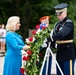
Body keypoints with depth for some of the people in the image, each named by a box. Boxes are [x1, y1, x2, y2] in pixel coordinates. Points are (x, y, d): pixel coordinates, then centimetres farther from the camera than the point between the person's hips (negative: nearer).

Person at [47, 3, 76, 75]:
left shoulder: (69, 23, -12)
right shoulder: (58, 24, 14)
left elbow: (62, 34, -28)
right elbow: (54, 34, 10)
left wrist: (50, 38, -35)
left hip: (68, 52, -8)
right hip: (60, 52, 8)